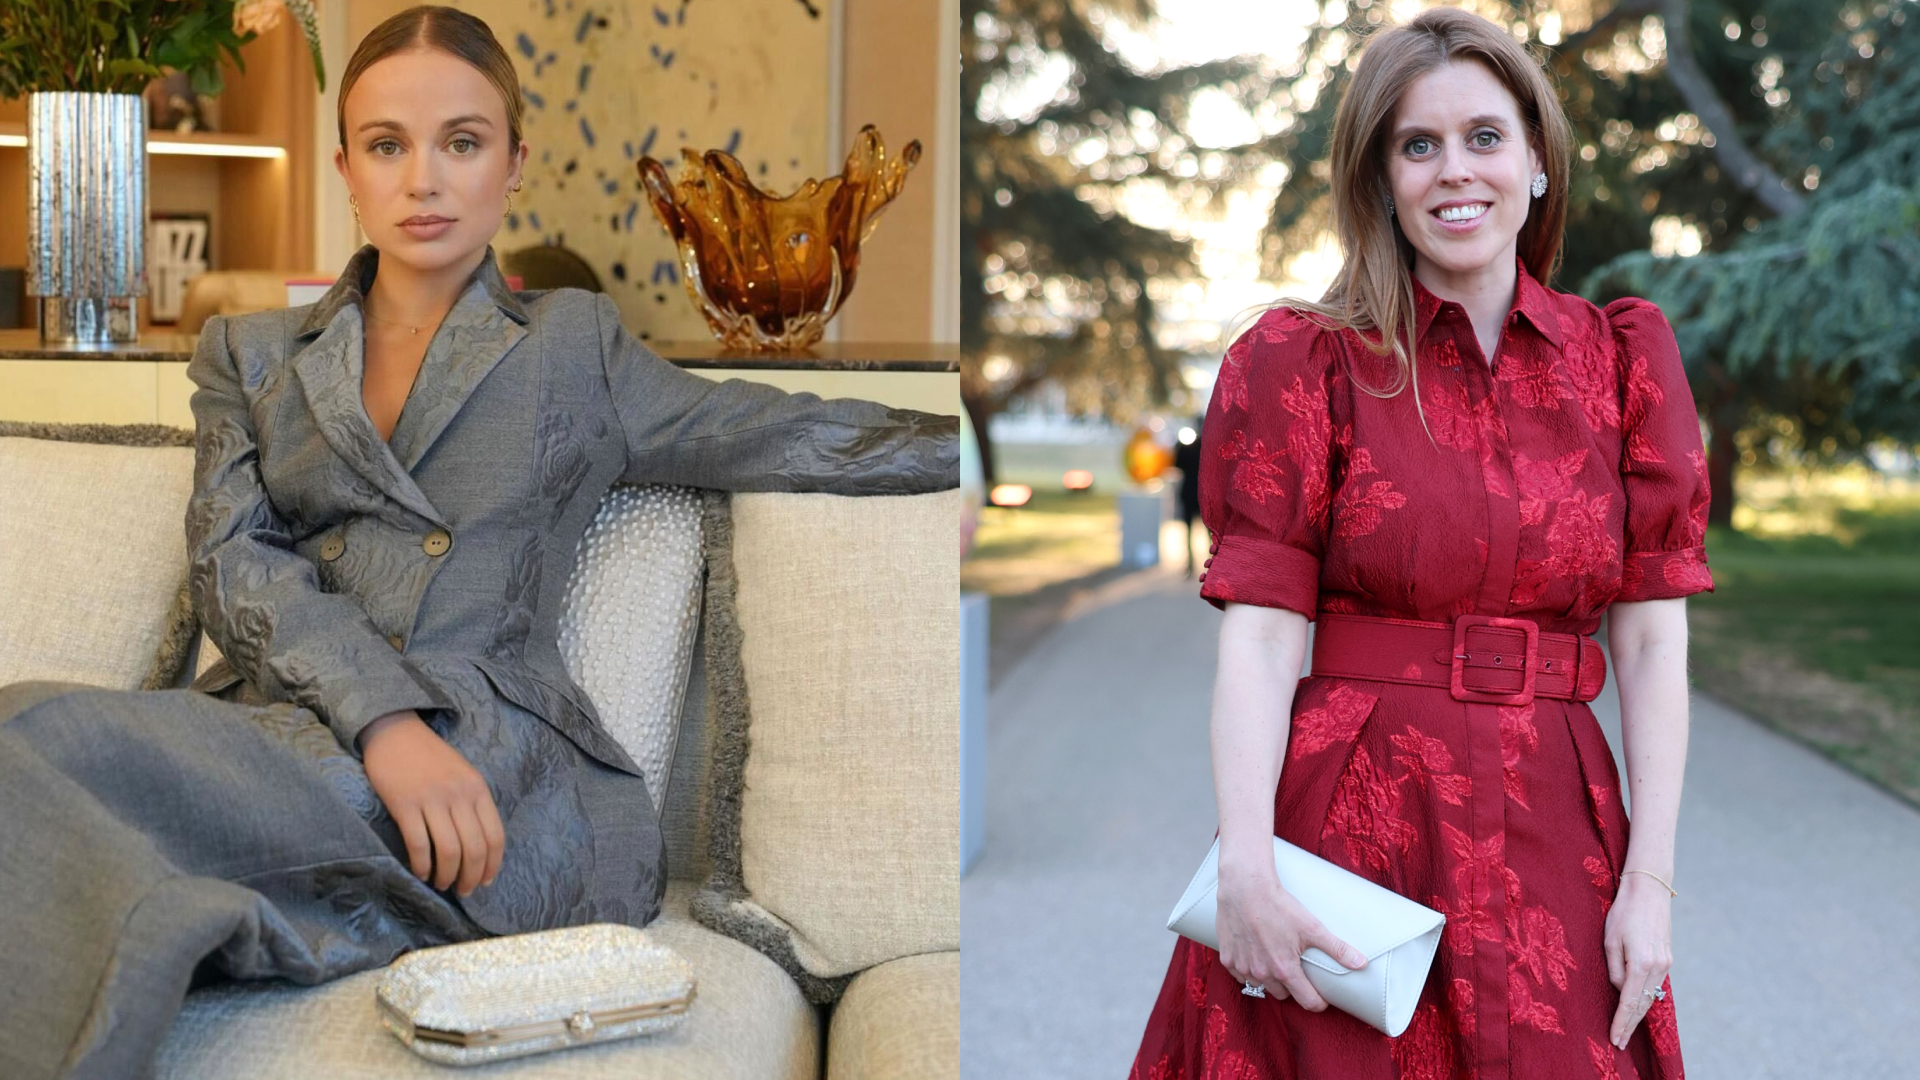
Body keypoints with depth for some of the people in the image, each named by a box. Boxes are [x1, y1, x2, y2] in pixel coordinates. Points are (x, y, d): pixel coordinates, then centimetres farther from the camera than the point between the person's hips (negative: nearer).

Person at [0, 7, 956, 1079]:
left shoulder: (574, 348, 20)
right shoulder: (250, 355, 22)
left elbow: (799, 436, 16)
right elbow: (232, 560, 6)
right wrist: (380, 714, -15)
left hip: (488, 751, -3)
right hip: (284, 729, 3)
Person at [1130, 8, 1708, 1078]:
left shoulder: (1624, 357, 7)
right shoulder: (1306, 359, 1)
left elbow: (1653, 638, 3)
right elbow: (1261, 629, -7)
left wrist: (1652, 878, -5)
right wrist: (1245, 861, -19)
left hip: (1553, 829, 2)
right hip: (1348, 818, -2)